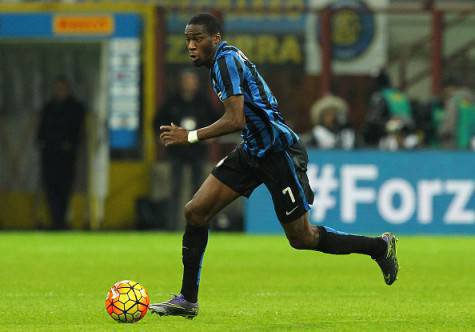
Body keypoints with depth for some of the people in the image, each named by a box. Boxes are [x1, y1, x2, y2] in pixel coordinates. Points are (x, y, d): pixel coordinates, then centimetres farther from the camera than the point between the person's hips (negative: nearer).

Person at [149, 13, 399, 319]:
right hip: (253, 152, 10)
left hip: (279, 152, -10)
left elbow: (235, 120, -27)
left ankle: (381, 246, 20)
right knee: (195, 211, -1)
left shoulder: (226, 60, -19)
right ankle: (188, 300, 4)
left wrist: (191, 137, -22)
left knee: (301, 238, 2)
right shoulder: (226, 58, 10)